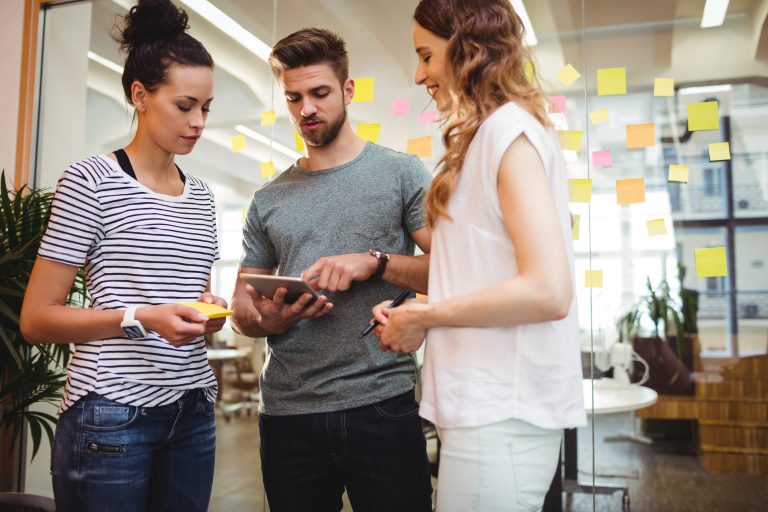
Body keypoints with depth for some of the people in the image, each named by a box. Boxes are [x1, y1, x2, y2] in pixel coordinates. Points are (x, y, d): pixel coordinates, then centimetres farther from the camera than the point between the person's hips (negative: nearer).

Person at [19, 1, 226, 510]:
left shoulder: (202, 196, 11)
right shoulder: (91, 180, -7)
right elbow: (37, 319, -8)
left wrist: (207, 311, -2)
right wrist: (141, 319, -20)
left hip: (193, 413, 6)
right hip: (111, 416, -5)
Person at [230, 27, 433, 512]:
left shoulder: (401, 172, 2)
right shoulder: (268, 199, 11)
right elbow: (243, 306, 14)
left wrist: (376, 262, -18)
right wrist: (269, 319, -8)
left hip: (383, 405, -3)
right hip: (288, 413, 3)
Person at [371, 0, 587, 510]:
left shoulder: (509, 128, -12)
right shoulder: (489, 135, 16)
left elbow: (547, 291, -21)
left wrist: (423, 318, -11)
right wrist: (418, 312, 6)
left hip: (501, 415, -9)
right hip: (490, 405, 9)